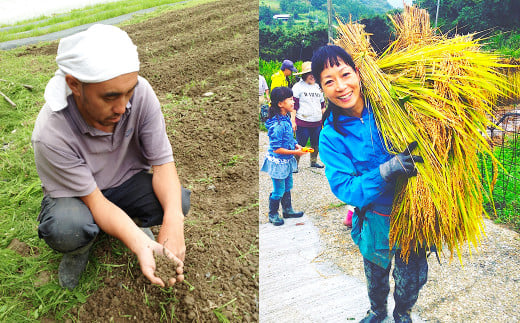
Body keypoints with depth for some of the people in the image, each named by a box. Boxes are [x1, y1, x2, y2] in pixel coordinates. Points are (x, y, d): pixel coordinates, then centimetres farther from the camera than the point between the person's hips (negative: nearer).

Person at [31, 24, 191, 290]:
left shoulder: (140, 92, -26)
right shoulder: (51, 134, -34)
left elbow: (163, 162, -21)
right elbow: (95, 201, -28)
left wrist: (173, 221, -37)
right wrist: (141, 245, -43)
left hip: (127, 180, 3)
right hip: (74, 194, -2)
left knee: (179, 201, -24)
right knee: (65, 230, -36)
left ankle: (131, 223, 9)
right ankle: (79, 249, 3)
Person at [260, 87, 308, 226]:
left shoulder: (286, 118, 1)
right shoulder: (278, 125, -28)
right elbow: (276, 149, -26)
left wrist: (296, 145, 1)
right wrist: (295, 152, -20)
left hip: (287, 161, 9)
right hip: (278, 162, -9)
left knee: (287, 187, 23)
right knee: (278, 191, 6)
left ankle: (287, 210, 40)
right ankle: (273, 215, 26)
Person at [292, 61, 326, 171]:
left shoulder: (318, 87, 16)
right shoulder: (298, 86, -3)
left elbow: (322, 104, 23)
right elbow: (293, 105, -5)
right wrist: (293, 120, -11)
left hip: (317, 122, 6)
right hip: (302, 123, -6)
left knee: (316, 144, 14)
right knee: (300, 145, -4)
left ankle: (313, 161, 31)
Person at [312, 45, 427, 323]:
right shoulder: (331, 136, -17)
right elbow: (345, 189, -23)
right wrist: (387, 171, -37)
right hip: (376, 221, 0)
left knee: (412, 277, 18)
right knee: (376, 276, 25)